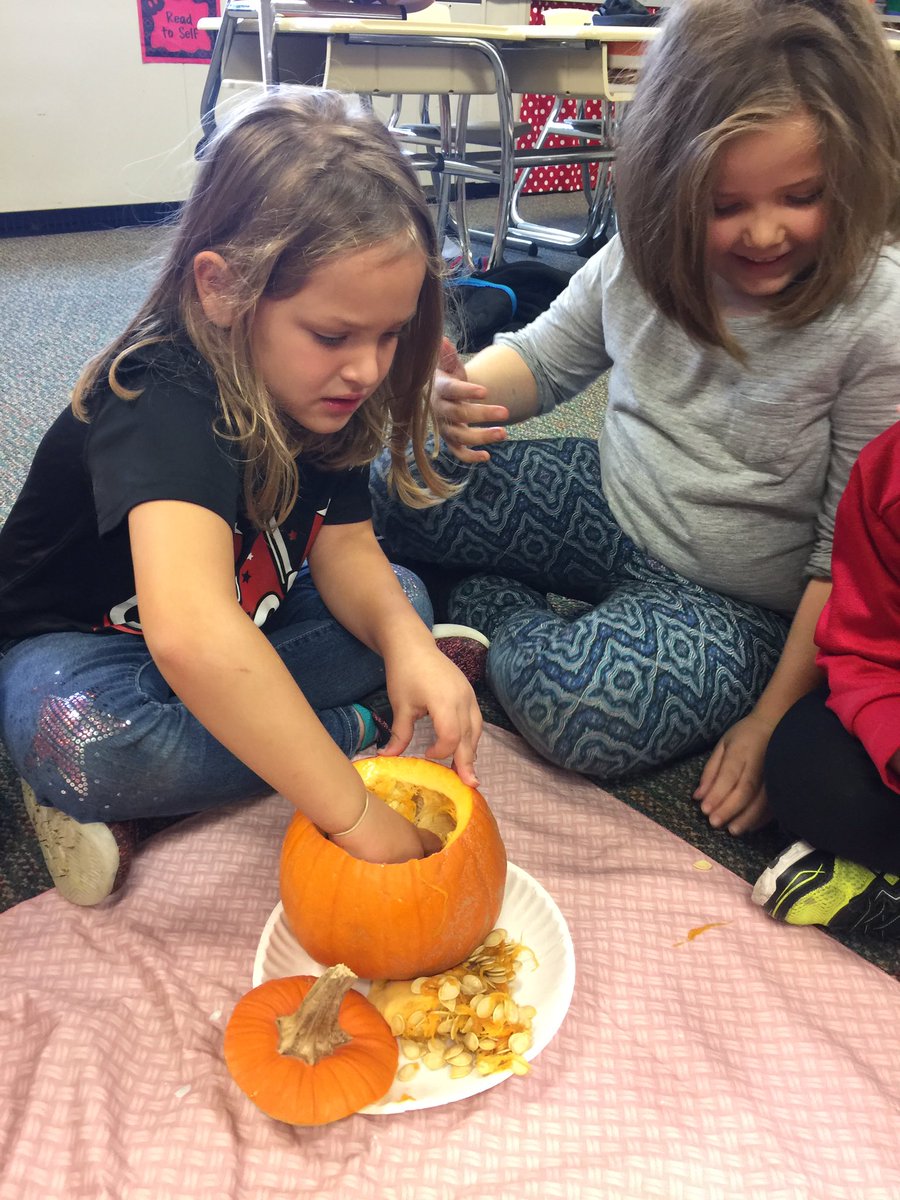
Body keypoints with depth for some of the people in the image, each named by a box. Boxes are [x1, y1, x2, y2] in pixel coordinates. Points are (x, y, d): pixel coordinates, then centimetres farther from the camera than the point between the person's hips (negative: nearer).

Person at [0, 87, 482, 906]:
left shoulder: (320, 378, -12)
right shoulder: (163, 401, -37)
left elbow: (345, 546, -11)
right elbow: (189, 636, -52)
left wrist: (405, 642, -33)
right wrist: (356, 817, -49)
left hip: (243, 629, 7)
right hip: (72, 648, -7)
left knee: (405, 601, -9)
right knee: (89, 739, -39)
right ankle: (355, 727, -15)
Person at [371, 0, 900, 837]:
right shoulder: (648, 253, -8)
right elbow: (541, 360, 7)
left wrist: (773, 721, -16)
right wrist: (462, 391, -17)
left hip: (734, 599, -2)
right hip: (606, 502, 3)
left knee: (587, 707, -34)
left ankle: (489, 608, -4)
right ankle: (481, 600, 13)